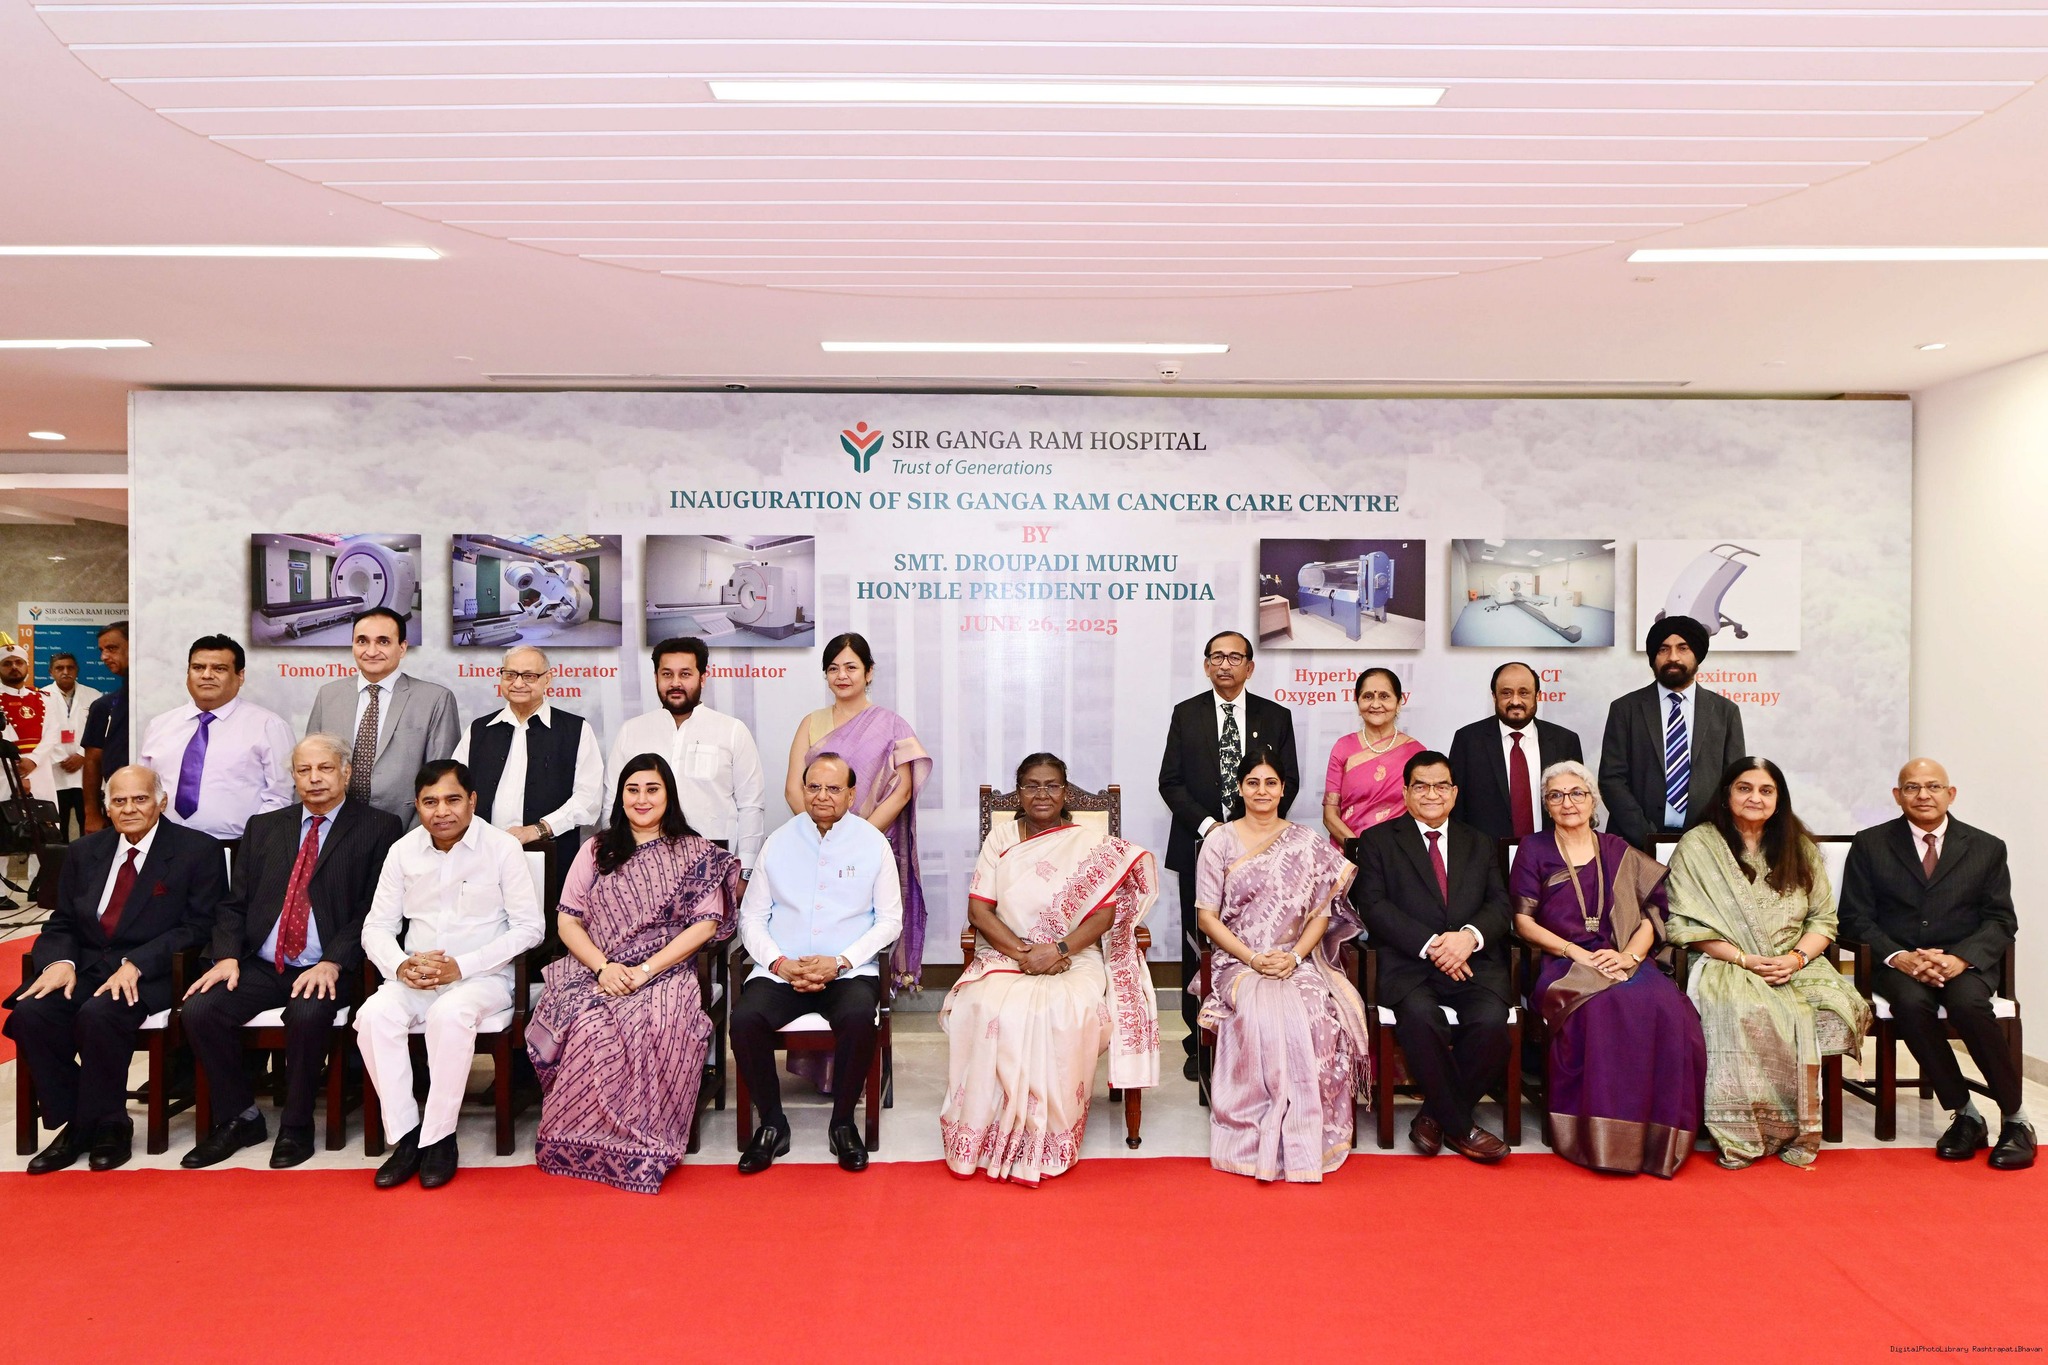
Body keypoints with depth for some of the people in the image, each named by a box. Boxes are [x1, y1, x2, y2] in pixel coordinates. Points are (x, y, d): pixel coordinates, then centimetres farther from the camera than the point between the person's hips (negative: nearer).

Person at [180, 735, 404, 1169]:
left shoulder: (378, 829, 1)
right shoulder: (263, 827, 17)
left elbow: (374, 908, -6)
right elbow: (235, 902, 14)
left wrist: (332, 963, -18)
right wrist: (228, 956, -4)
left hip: (329, 970, -5)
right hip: (261, 966, 5)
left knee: (308, 1013, -33)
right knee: (197, 1010, -18)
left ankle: (296, 1127, -9)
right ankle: (239, 1119, 3)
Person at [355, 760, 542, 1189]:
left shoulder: (502, 848, -6)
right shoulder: (403, 852, 6)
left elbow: (528, 927, -7)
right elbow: (376, 926, 9)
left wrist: (461, 965, -17)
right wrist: (400, 965, -14)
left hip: (483, 976, -4)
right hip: (415, 977, 4)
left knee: (451, 1013, -35)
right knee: (374, 1014, -26)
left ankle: (439, 1138, -18)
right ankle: (406, 1135, -15)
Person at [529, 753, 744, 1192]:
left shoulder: (696, 854, 9)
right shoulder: (598, 850, 16)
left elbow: (705, 925, 0)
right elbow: (568, 922, 10)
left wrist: (645, 970, -11)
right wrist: (603, 967, -9)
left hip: (665, 974, -2)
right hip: (594, 972, 2)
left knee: (661, 1026, -36)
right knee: (590, 1023, -33)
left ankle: (644, 1147, -19)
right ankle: (582, 1142, -16)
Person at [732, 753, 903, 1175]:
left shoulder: (873, 843, 5)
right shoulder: (779, 842, 9)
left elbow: (890, 919, 3)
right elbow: (751, 917, 9)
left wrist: (839, 961, -11)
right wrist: (780, 963, -9)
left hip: (849, 970, -1)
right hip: (781, 970, 2)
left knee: (858, 1017, -33)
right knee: (745, 1018, -27)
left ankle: (843, 1124, -9)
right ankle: (772, 1124, -4)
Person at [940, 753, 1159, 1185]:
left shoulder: (1091, 845, 6)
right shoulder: (999, 839, 10)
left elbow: (1105, 915, -2)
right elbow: (978, 910, 2)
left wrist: (1058, 950, -18)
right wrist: (1021, 952, -13)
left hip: (1074, 960, -1)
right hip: (1004, 956, 1)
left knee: (1063, 1015, -34)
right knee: (992, 1010, -32)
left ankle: (1049, 1138, -19)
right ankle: (987, 1132, -19)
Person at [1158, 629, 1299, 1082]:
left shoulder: (1276, 717, 8)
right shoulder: (1186, 714, 7)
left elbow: (1288, 781, 7)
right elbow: (1171, 781, 3)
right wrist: (1206, 825, -9)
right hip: (1199, 844, 0)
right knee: (1198, 946, 4)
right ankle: (1200, 1041, 13)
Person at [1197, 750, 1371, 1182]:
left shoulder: (1306, 845, 10)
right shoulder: (1220, 841, 6)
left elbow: (1321, 913, 6)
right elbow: (1208, 916, 2)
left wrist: (1293, 957, -12)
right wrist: (1252, 958, -12)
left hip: (1296, 963, 1)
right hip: (1239, 963, -1)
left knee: (1316, 1015, -31)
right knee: (1268, 1013, -33)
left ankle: (1307, 1138, -18)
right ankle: (1267, 1141, -23)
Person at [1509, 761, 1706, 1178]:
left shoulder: (1618, 851, 19)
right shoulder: (1534, 849, 12)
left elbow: (1653, 912, 11)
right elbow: (1523, 921, 4)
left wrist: (1629, 955, -9)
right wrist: (1576, 952, -11)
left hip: (1623, 961, 3)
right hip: (1562, 965, -2)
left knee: (1667, 1010, -31)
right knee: (1603, 1009, -37)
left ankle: (1659, 1138, -21)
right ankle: (1603, 1138, -27)